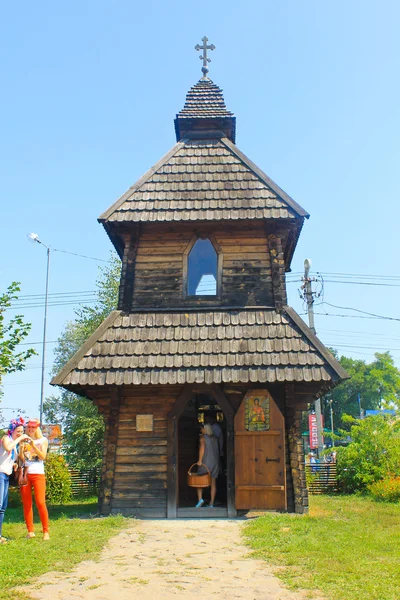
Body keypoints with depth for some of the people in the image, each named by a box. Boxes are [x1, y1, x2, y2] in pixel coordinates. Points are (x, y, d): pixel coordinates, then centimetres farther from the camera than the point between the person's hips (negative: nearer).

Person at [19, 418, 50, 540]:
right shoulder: (24, 440, 13)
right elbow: (21, 459, 8)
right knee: (26, 503, 1)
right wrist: (21, 448, -10)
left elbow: (43, 457, -3)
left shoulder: (43, 440, 8)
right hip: (24, 474, 3)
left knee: (40, 503, -10)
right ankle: (30, 531, 9)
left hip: (38, 474, -3)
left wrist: (34, 446, -15)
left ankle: (46, 532, -6)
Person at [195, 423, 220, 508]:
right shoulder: (215, 438, 9)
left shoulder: (203, 437, -7)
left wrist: (200, 460, -19)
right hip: (215, 462, 5)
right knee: (213, 483, 7)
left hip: (205, 462, -5)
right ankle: (211, 503, 6)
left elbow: (202, 447, -20)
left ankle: (200, 499, -9)